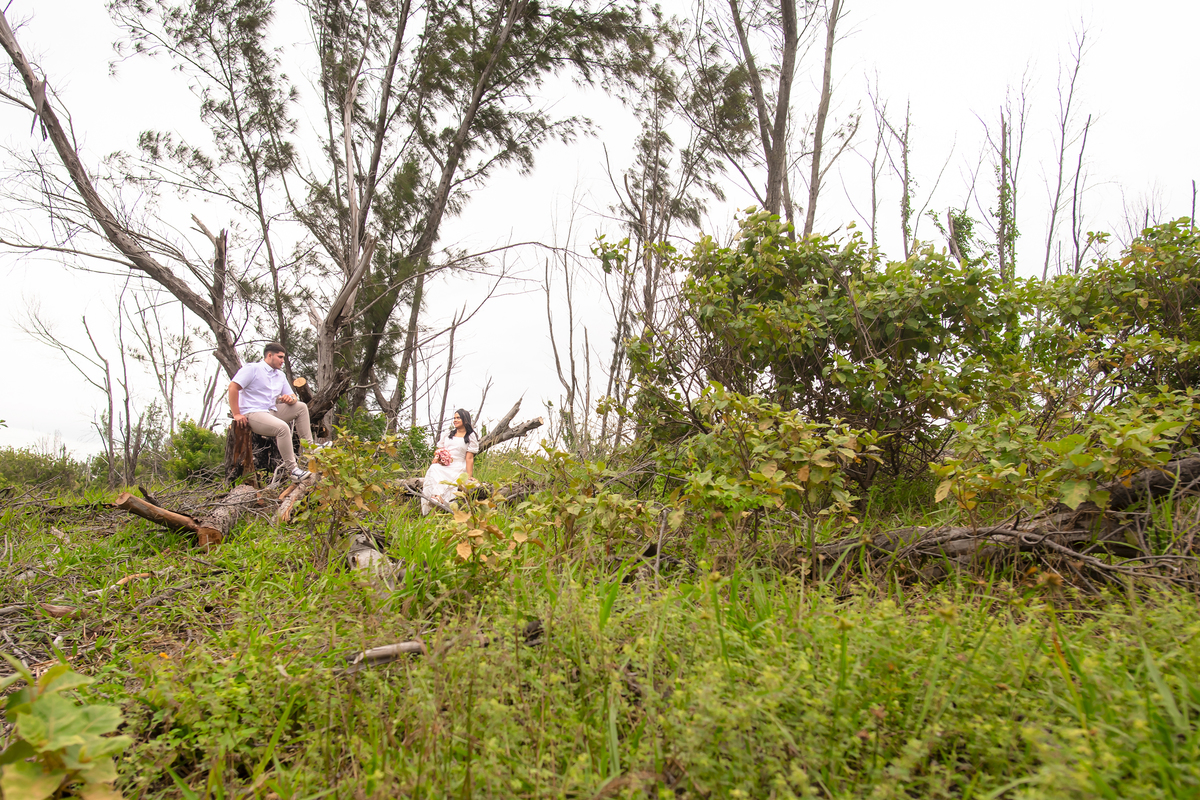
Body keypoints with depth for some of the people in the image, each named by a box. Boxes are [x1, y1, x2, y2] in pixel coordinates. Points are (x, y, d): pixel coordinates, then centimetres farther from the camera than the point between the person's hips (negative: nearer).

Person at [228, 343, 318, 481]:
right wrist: (236, 414, -18)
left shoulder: (281, 375, 20)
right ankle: (292, 469, -31)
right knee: (282, 427, -33)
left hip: (272, 412, 9)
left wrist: (290, 399, -9)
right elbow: (233, 387, -14)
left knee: (301, 407, -2)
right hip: (253, 414, -8)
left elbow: (293, 397, 18)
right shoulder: (253, 369, -4)